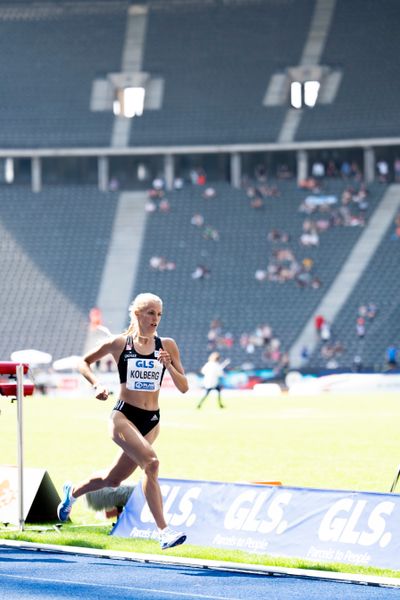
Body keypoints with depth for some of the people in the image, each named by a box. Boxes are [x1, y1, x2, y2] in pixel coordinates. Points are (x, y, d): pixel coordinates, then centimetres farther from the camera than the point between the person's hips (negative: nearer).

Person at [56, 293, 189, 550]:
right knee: (151, 462, -29)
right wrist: (97, 384, -8)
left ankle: (73, 492, 47)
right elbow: (84, 362, 10)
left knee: (113, 479, 15)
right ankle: (164, 532, -30)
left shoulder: (167, 345, 2)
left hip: (151, 422, 4)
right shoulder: (119, 344, -3)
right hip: (124, 416, -4)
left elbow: (184, 387, 2)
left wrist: (169, 366, -16)